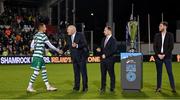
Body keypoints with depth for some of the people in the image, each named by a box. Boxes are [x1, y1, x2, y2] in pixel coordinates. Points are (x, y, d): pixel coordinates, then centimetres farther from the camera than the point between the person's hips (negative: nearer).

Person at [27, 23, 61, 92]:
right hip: (38, 56, -9)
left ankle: (48, 86, 17)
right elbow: (50, 45, -9)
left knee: (44, 71, 12)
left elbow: (32, 45, 16)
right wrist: (57, 50, 1)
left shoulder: (36, 35, 13)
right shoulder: (43, 35, -12)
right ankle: (29, 87, 2)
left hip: (38, 56, 9)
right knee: (36, 72, -4)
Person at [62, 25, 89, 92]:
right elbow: (67, 46, 13)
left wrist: (77, 45, -31)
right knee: (76, 73, 8)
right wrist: (63, 50, -3)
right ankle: (76, 87, 15)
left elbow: (85, 44, -18)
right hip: (74, 58, 6)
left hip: (81, 57, -6)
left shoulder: (80, 35, -10)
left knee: (83, 72, -1)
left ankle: (85, 87, 6)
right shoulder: (69, 37, 9)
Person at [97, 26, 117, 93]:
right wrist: (100, 50, 0)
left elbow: (113, 50, -16)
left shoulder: (113, 40, -8)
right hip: (103, 60, 7)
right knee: (103, 74, 8)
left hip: (110, 60, -7)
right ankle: (103, 88, 14)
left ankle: (112, 88, 11)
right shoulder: (103, 39, 15)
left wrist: (105, 55, -16)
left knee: (111, 74, 2)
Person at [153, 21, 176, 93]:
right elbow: (154, 46, 5)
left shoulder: (170, 35, -1)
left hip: (167, 57, -2)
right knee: (159, 72, 5)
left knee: (170, 72, -3)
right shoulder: (157, 35, 7)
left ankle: (173, 88, 4)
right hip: (158, 56, 2)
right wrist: (158, 54, -8)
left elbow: (171, 47, -5)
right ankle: (159, 87, 12)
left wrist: (164, 55, -12)